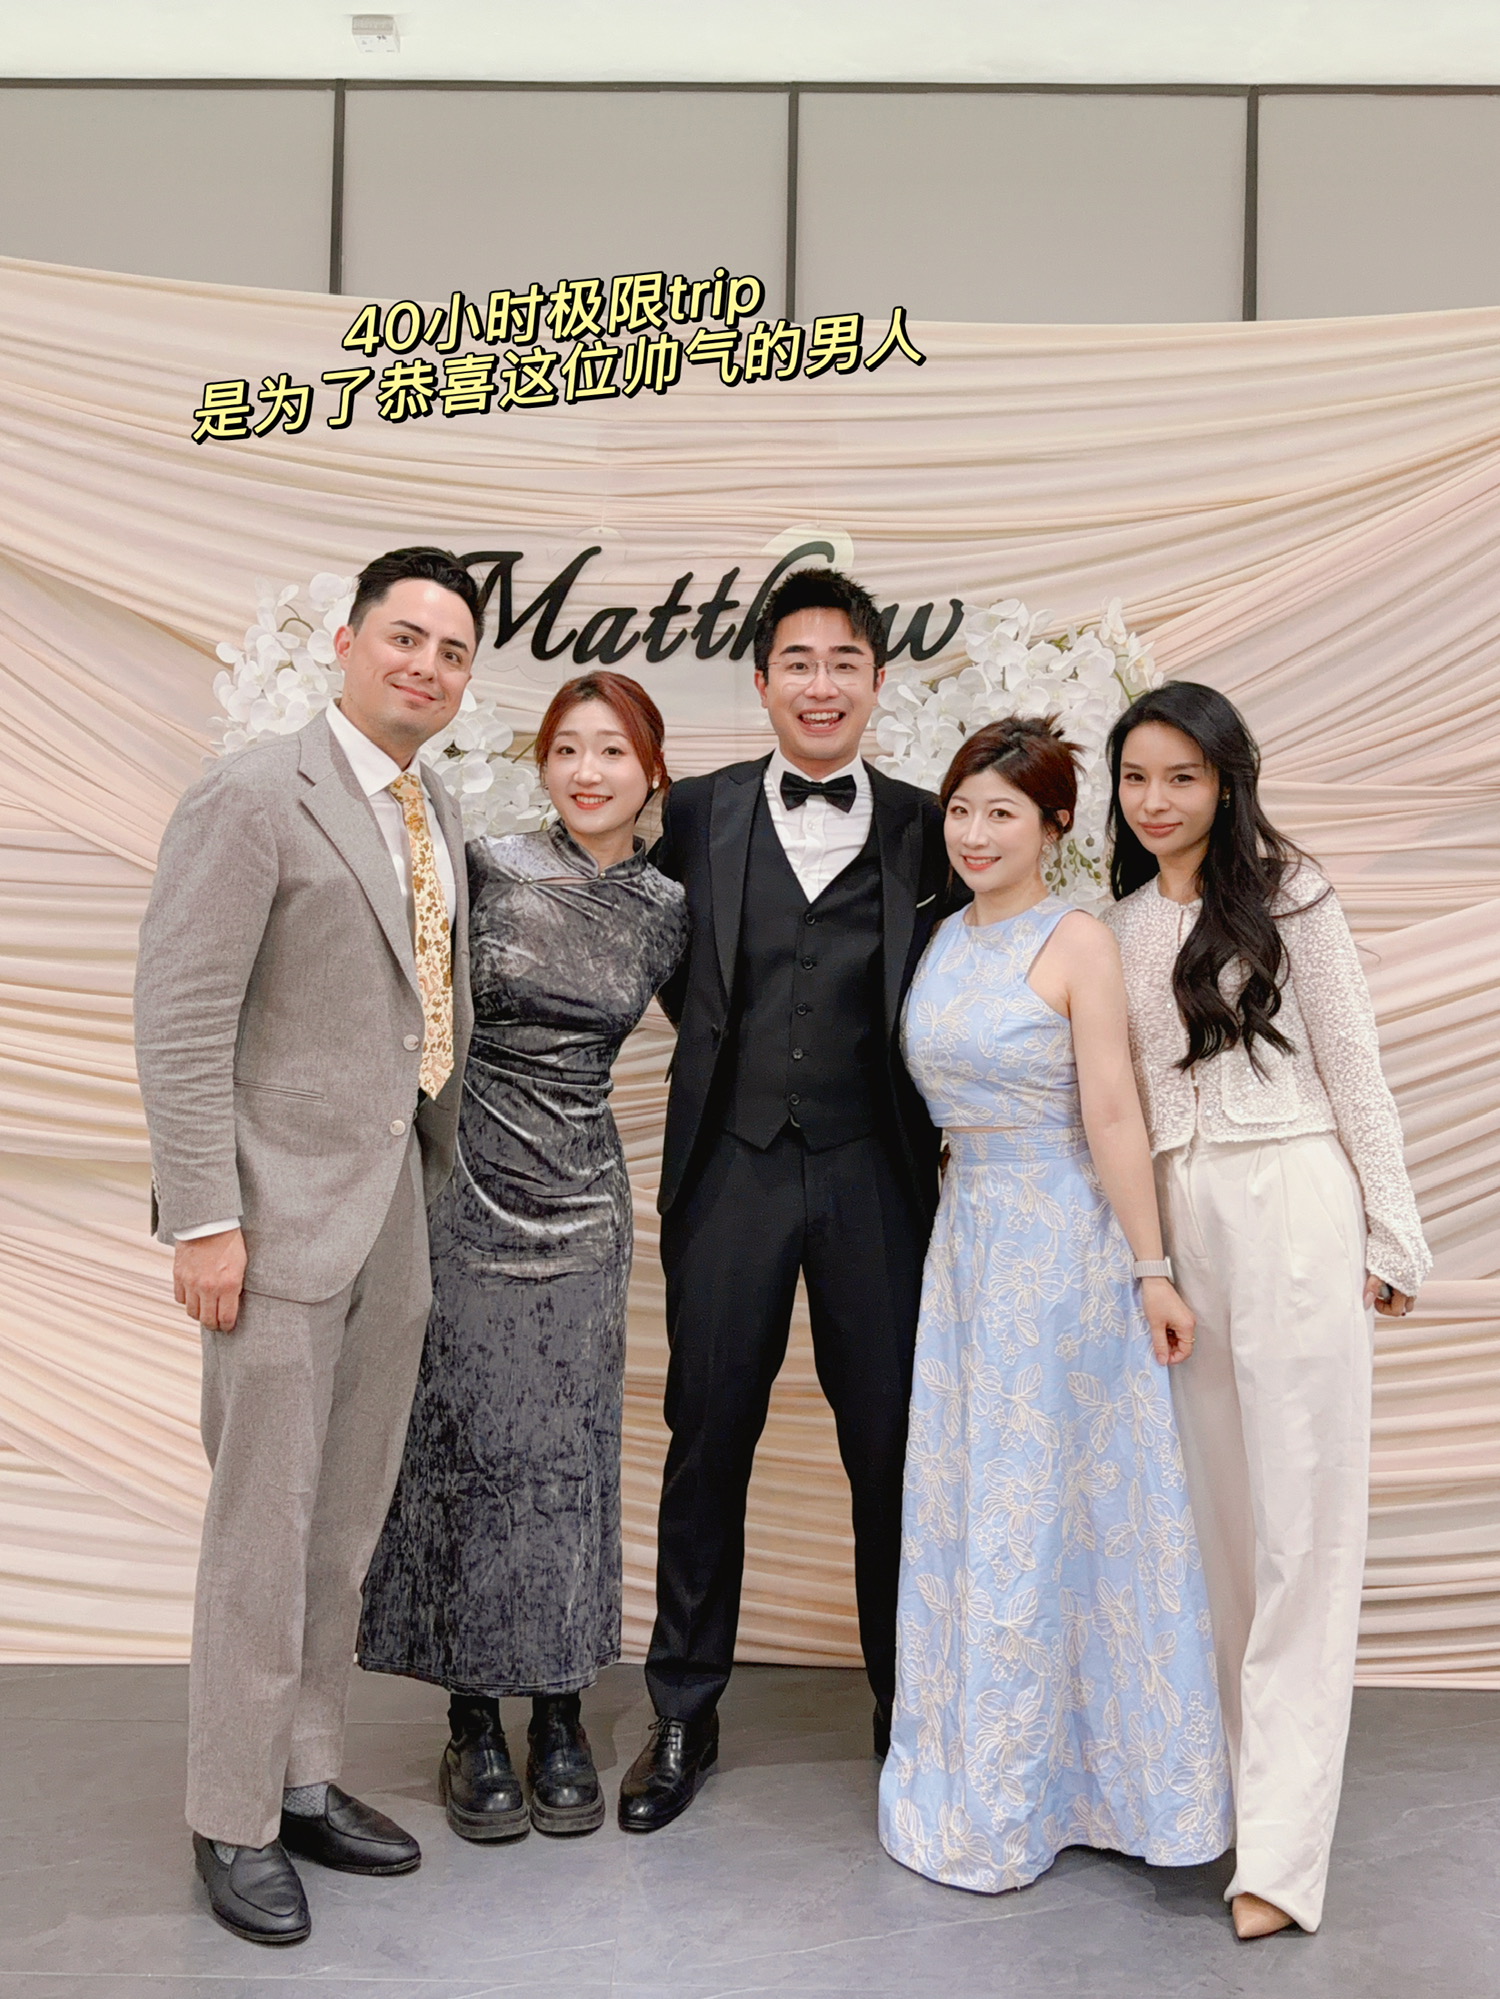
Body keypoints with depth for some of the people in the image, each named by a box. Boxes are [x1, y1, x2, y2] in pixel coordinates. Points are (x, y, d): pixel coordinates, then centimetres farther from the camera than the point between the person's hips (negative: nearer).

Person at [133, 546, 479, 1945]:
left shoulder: (438, 821, 13)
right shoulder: (254, 795, -10)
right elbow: (180, 1016, -14)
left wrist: (444, 1192, 12)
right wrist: (205, 1218, -18)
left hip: (400, 1219, 7)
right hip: (282, 1216, -7)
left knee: (345, 1526, 15)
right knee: (262, 1528, 2)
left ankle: (305, 1780, 31)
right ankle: (234, 1824, 19)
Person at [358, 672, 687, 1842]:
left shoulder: (668, 913, 3)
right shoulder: (484, 870, -4)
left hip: (581, 1196, 2)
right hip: (468, 1184, -2)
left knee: (570, 1452, 6)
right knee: (468, 1444, 3)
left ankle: (561, 1716, 21)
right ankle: (475, 1722, 18)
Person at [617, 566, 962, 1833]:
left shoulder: (925, 829, 4)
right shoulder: (698, 815, 4)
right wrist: (724, 1042, 3)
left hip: (875, 1172, 0)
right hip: (733, 1163, 0)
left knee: (893, 1445, 8)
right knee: (707, 1442, 8)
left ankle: (908, 1705, 28)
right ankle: (684, 1719, 23)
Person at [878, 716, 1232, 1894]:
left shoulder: (1079, 943, -10)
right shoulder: (945, 940, 9)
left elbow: (1114, 1115, -13)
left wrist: (1150, 1269, -13)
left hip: (1061, 1243, -6)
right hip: (966, 1236, 7)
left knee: (1041, 1512, 4)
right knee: (960, 1510, 13)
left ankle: (1015, 1801, 21)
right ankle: (976, 1768, 30)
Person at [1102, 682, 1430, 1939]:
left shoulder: (1287, 896, 1)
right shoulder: (1119, 928, 13)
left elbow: (1355, 1070, 0)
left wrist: (1392, 1236, -2)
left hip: (1292, 1207, -4)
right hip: (1174, 1222, 5)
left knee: (1300, 1517, -2)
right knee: (1211, 1506, 8)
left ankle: (1283, 1846, 2)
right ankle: (1240, 1770, 22)